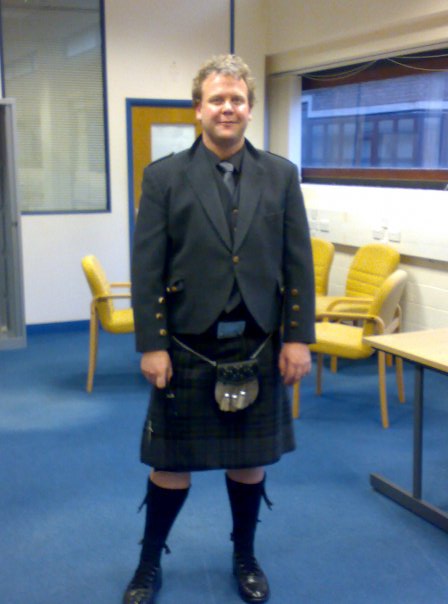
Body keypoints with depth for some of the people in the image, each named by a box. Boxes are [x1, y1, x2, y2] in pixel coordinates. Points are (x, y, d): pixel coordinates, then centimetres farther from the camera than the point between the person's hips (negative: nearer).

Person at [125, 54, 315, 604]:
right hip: (187, 346, -1)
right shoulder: (164, 176, -2)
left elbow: (299, 264, 3)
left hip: (258, 346, 2)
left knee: (249, 461, 14)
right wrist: (151, 345, -9)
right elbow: (146, 269, -4)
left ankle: (245, 558, 36)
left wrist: (298, 338, -2)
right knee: (172, 463, 9)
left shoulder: (280, 175, 4)